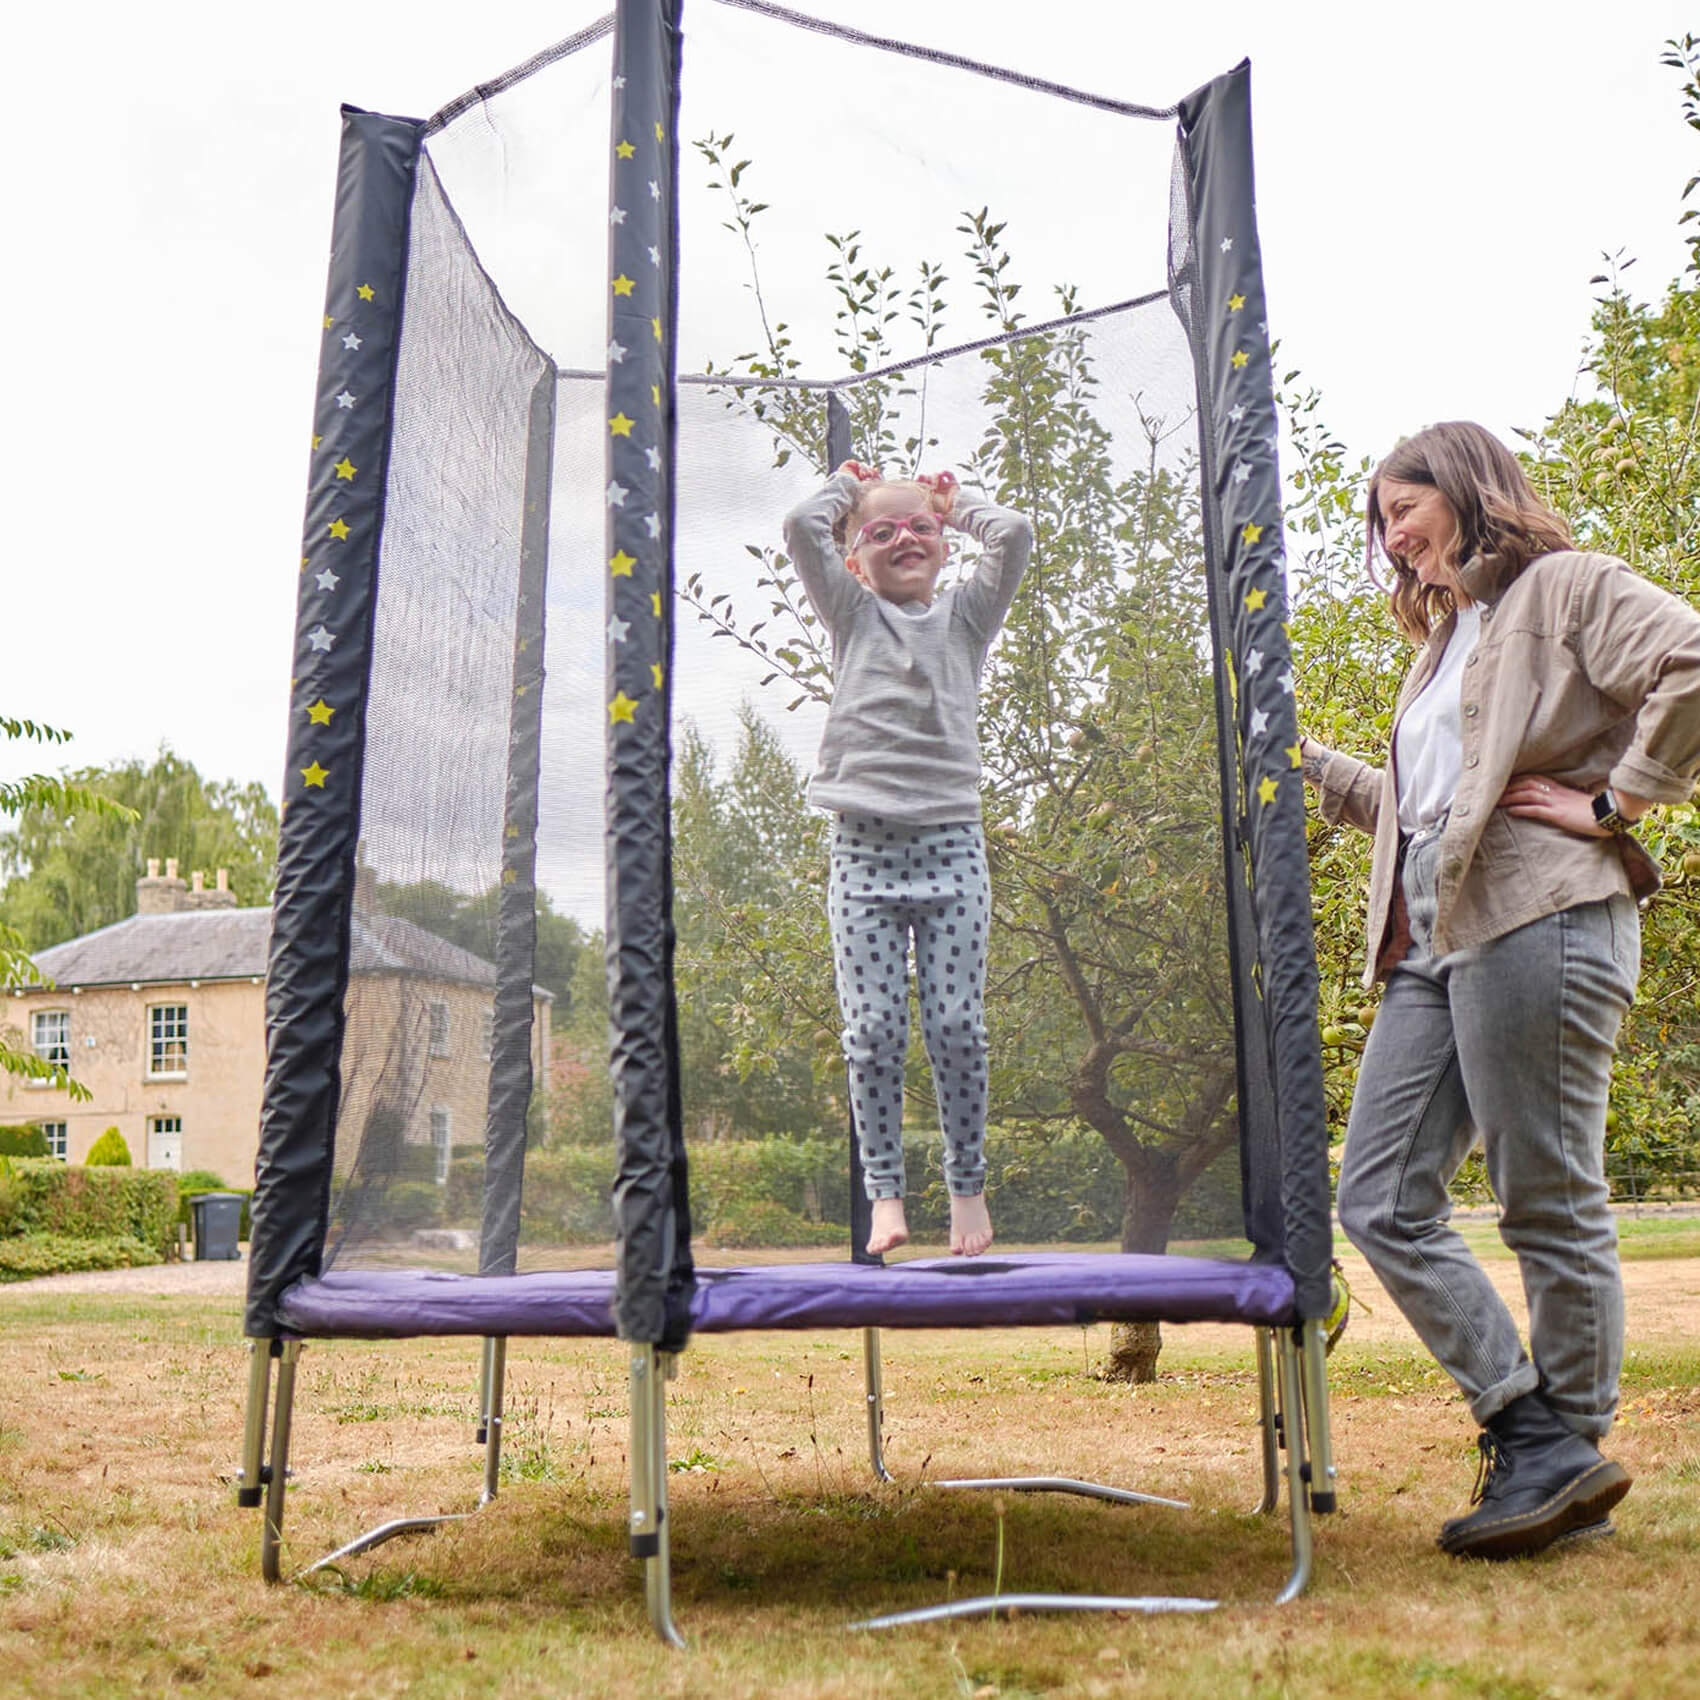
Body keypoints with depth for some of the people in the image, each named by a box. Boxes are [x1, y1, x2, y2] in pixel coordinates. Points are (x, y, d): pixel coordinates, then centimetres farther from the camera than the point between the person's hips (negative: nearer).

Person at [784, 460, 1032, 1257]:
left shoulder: (965, 616, 15)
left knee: (957, 1026, -1)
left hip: (951, 841, 0)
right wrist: (847, 486, 19)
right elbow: (802, 528, 2)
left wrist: (957, 503, 19)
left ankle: (968, 1188, 12)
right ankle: (885, 1194, 6)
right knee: (874, 1028, -3)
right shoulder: (854, 617, 12)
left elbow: (1014, 535, 2)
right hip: (864, 845, 0)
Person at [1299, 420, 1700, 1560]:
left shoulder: (1566, 587, 2)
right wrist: (1302, 760, 27)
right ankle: (1533, 1430, 6)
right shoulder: (1442, 641, 28)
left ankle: (1565, 1452, 10)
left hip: (1540, 920, -9)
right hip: (1433, 943, 9)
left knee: (1550, 1203, -2)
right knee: (1381, 1200, 1)